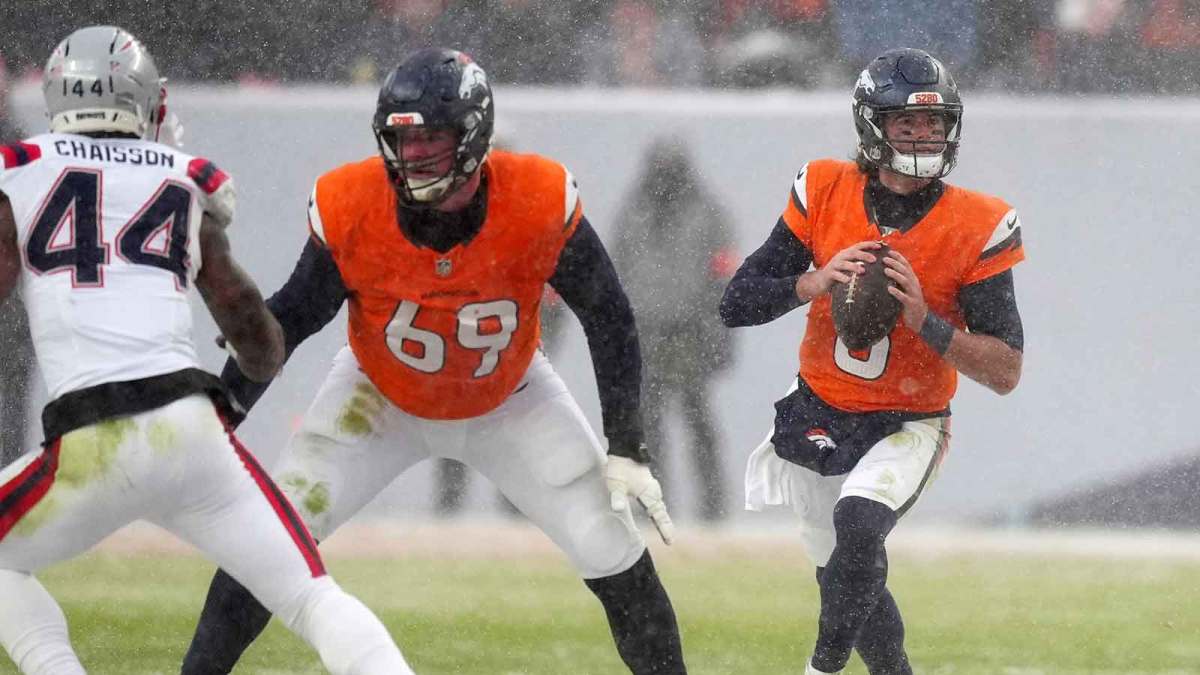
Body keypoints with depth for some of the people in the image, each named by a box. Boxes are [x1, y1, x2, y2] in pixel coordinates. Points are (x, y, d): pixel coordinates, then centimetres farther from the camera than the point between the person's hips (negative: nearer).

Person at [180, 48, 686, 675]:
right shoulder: (348, 207, -27)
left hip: (509, 403, 0)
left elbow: (607, 318, -16)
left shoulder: (540, 201, -30)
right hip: (380, 400, 0)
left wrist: (628, 449, -17)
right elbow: (292, 317, -11)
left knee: (615, 558, -7)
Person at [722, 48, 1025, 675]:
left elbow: (1005, 372, -14)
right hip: (817, 421, 3)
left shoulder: (977, 228, -15)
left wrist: (923, 320, -28)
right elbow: (736, 304, -7)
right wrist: (813, 282, -25)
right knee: (850, 582, 13)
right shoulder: (825, 193, -8)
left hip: (908, 428, -3)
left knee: (858, 525, -31)